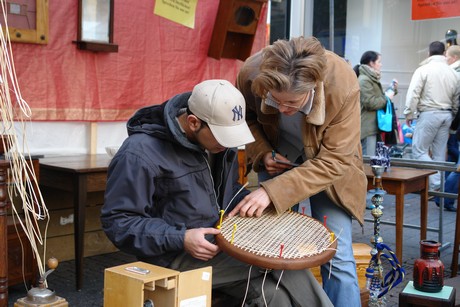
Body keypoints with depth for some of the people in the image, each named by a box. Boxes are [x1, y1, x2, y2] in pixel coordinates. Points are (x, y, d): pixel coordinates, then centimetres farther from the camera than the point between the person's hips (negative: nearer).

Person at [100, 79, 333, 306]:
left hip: (224, 242, 7)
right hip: (176, 257, -6)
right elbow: (118, 221, -16)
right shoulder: (141, 153, -19)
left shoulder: (218, 138, 4)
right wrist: (181, 239, -26)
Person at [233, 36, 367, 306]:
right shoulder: (251, 72, -26)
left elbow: (333, 161, -30)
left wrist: (273, 192, -37)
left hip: (325, 161, -2)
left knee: (336, 256, -9)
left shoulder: (343, 86, -34)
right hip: (277, 156, 2)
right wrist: (262, 153, -20)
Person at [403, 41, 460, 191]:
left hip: (429, 114, -6)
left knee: (419, 150, 0)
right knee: (439, 153, 10)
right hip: (447, 115, 6)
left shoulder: (423, 70, -7)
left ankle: (436, 183, -11)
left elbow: (413, 94, -11)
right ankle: (438, 187, 14)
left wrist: (409, 114, -2)